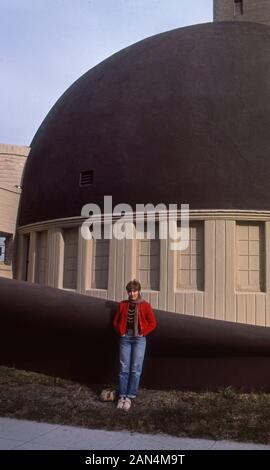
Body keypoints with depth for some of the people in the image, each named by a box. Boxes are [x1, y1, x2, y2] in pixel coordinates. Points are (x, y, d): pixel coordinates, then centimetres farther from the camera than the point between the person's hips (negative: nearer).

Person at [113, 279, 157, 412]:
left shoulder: (145, 305, -3)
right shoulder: (123, 305, 6)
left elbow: (153, 323, -1)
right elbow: (116, 321, 15)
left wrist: (143, 333, -6)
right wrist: (121, 332, 3)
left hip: (139, 339, -2)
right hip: (125, 338, 2)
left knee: (135, 369, -2)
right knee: (124, 369, 2)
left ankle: (130, 397, 5)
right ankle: (121, 396, 7)